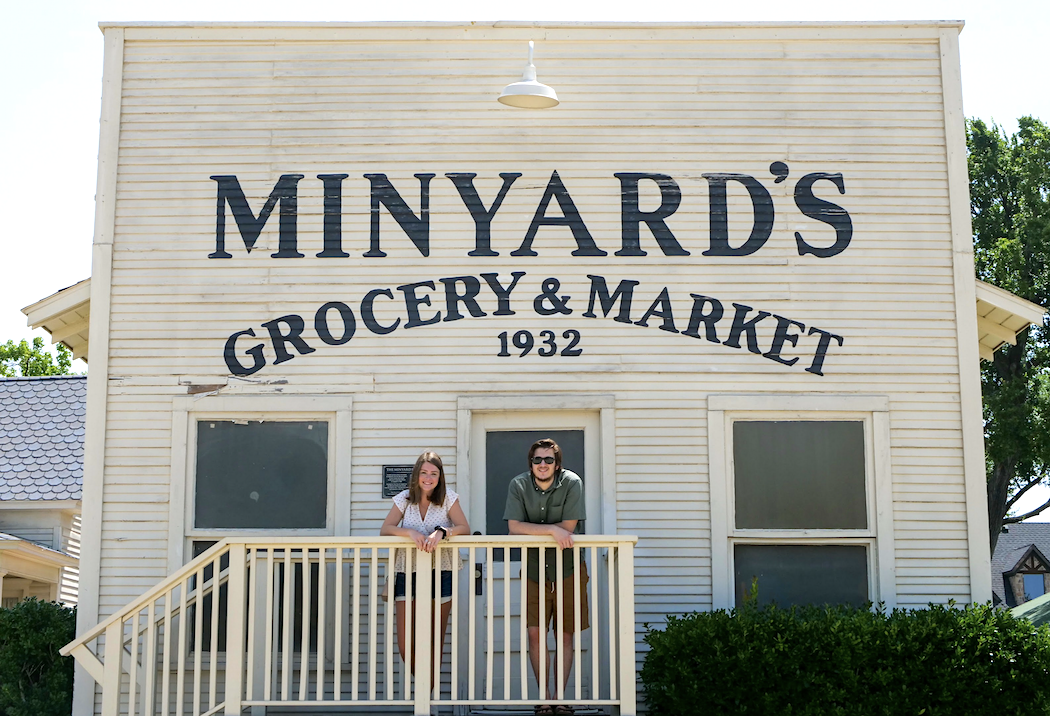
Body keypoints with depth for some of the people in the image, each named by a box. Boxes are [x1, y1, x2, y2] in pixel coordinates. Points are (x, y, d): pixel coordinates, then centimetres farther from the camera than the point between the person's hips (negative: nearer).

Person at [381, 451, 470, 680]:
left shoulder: (448, 498, 2)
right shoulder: (404, 499, 5)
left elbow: (465, 528, -8)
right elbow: (385, 530, -5)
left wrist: (441, 531, -26)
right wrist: (411, 532, -23)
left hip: (440, 575, -1)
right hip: (407, 573, 1)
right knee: (405, 645, -3)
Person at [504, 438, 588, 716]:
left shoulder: (571, 483, -11)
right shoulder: (519, 485, -8)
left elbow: (568, 527, -16)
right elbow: (514, 527, -17)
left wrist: (532, 530, -13)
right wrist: (552, 530, -25)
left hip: (567, 570, -1)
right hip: (534, 571, 1)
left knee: (564, 636, 2)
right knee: (536, 634, -3)